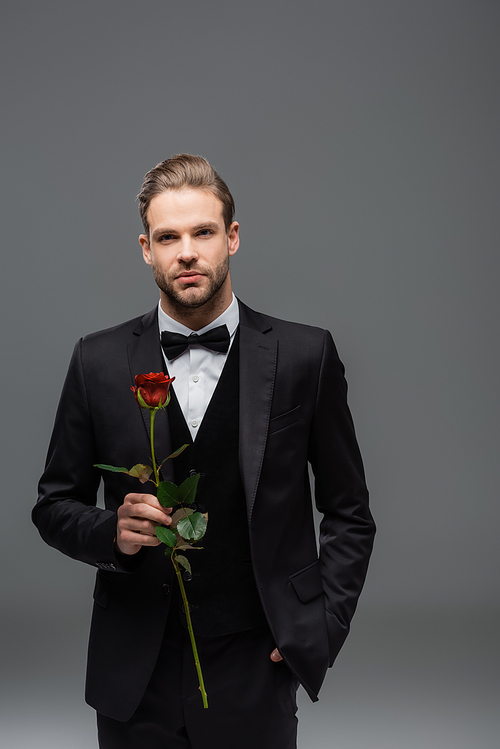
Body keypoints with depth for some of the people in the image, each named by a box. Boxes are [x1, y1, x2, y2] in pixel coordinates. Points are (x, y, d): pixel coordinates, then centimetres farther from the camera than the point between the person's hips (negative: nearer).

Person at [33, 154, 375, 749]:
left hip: (255, 677, -1)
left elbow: (349, 514, 4)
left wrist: (322, 629, -4)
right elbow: (55, 504, 7)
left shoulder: (305, 356, -3)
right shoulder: (97, 361, 0)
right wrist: (112, 532, -13)